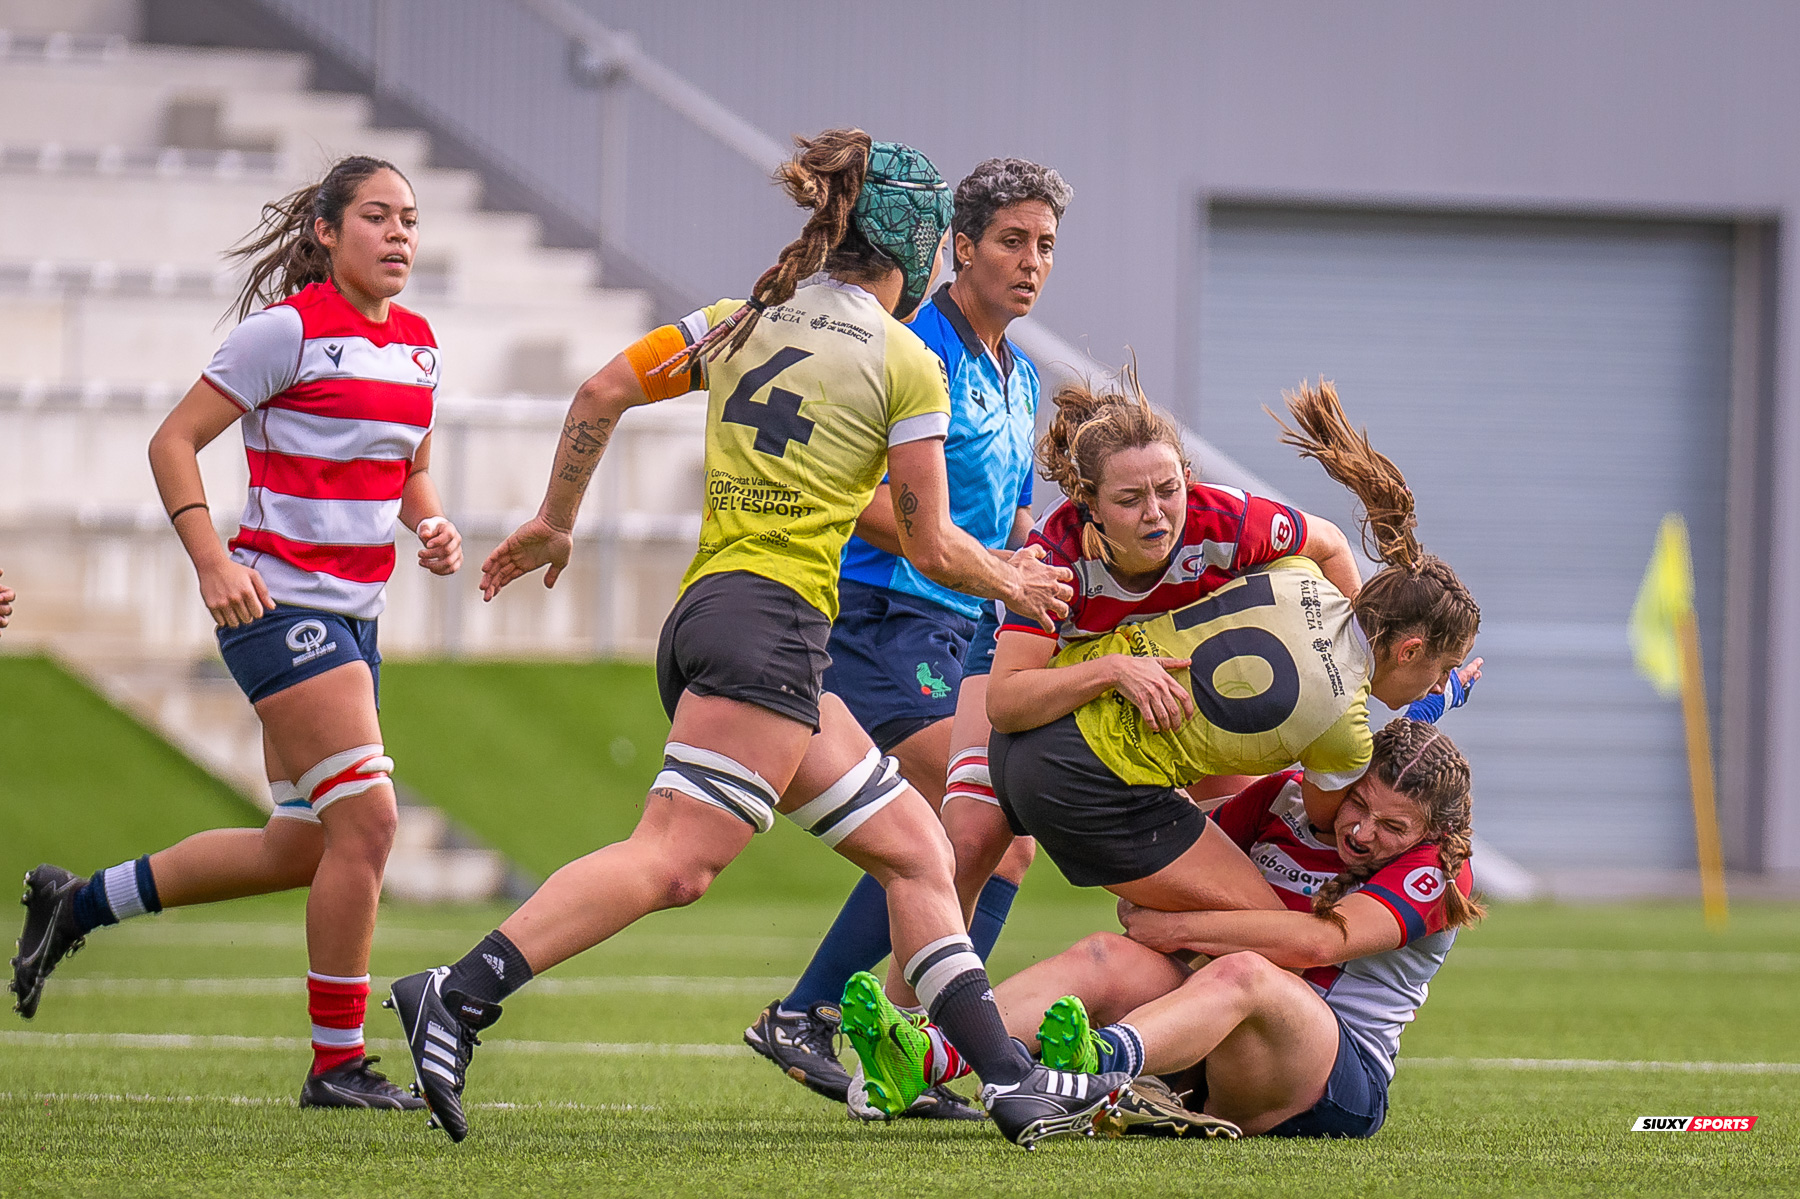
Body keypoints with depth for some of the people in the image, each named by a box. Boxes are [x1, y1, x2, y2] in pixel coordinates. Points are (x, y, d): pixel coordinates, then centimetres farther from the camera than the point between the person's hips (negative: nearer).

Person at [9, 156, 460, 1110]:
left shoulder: (416, 344, 11)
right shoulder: (289, 329, -11)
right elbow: (174, 440, -9)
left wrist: (430, 528, 4)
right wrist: (212, 561, -21)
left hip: (351, 617, 9)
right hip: (277, 601, -9)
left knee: (301, 849, 11)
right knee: (367, 820, -15)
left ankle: (77, 903, 27)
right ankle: (337, 1063, -6)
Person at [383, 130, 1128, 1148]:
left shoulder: (747, 322, 18)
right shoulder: (907, 366, 1)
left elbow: (602, 393, 12)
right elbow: (931, 548, 3)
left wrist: (556, 522, 23)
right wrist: (1015, 583, 22)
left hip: (705, 610, 9)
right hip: (769, 618, -9)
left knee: (915, 849, 11)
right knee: (674, 862, -20)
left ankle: (1009, 1077, 7)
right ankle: (458, 997, -32)